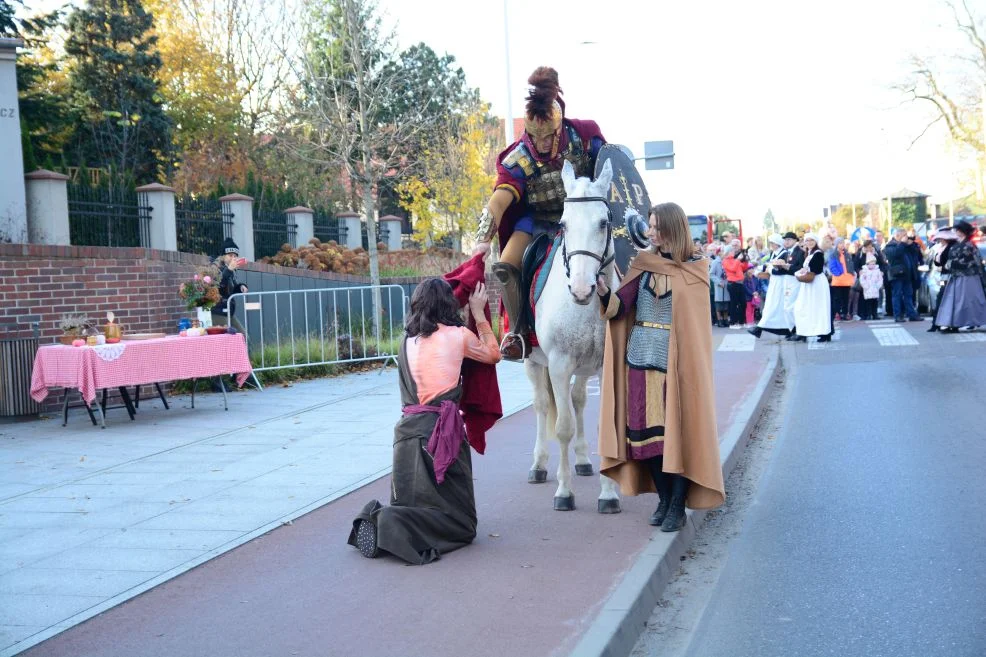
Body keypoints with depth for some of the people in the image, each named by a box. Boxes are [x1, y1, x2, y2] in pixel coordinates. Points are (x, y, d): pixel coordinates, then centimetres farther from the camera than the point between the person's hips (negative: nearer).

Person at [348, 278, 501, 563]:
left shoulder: (408, 340, 9)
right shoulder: (457, 335, -2)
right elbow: (493, 354, 15)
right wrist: (479, 314, 23)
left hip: (407, 430, 5)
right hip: (441, 430, -5)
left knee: (411, 504, 22)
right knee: (461, 523, 3)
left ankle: (377, 518, -9)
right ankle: (392, 525, -20)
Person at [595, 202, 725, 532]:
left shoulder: (695, 269, -2)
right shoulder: (643, 265, 6)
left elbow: (693, 321, -3)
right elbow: (619, 307, -3)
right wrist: (605, 293, -22)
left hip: (678, 361, -4)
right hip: (642, 357, 4)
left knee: (678, 428, -2)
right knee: (647, 430, 7)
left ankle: (678, 506, 8)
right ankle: (664, 499, 21)